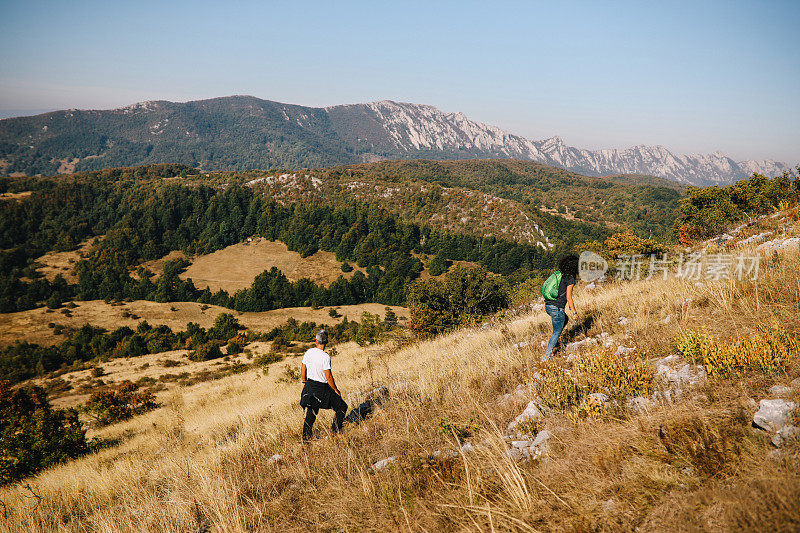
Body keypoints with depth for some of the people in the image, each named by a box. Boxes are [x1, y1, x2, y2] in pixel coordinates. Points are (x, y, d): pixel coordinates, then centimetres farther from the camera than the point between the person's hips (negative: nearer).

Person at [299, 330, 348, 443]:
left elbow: (303, 369, 10)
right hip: (322, 389, -7)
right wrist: (336, 390, -6)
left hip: (310, 386, 7)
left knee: (310, 414, 13)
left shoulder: (309, 352, -1)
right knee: (342, 407, 7)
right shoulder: (325, 357, -20)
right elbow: (328, 377, -19)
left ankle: (306, 439, 14)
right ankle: (335, 431, 10)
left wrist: (305, 382, 25)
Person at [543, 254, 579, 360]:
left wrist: (546, 303, 26)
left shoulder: (559, 274, 11)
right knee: (557, 332, 6)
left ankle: (554, 340, 28)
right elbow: (568, 297, -13)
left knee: (565, 320, 31)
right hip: (557, 308, -8)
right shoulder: (570, 279, -12)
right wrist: (574, 311, -4)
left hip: (548, 306, 8)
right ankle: (546, 356, 8)